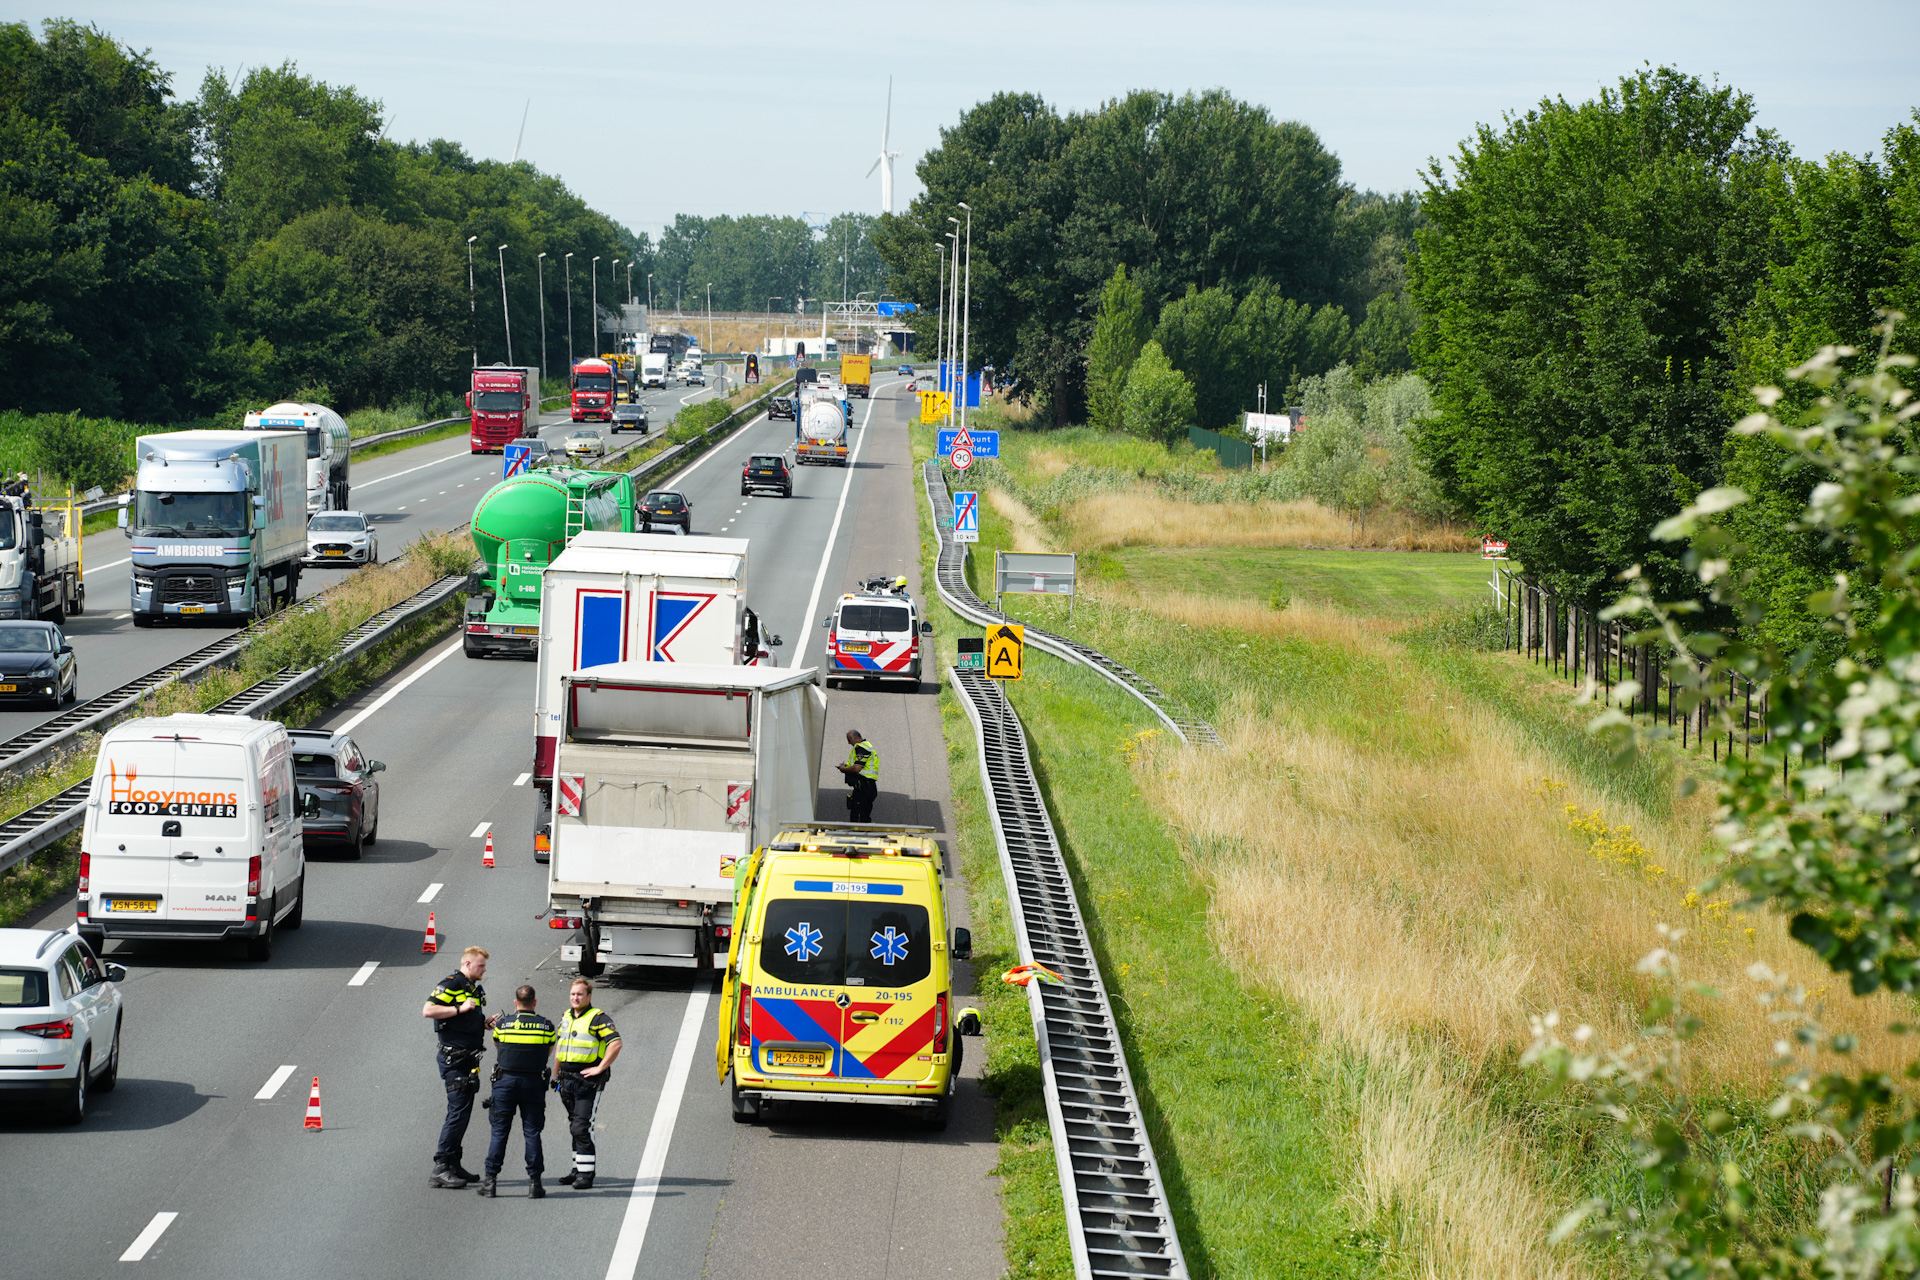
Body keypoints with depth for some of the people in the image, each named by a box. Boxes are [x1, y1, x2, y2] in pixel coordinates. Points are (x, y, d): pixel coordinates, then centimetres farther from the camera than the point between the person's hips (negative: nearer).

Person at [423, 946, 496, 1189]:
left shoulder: (473, 989, 19)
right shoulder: (451, 985, -10)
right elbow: (428, 1010, -21)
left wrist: (484, 1023, 11)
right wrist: (459, 1009, -21)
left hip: (468, 1058, 10)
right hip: (453, 1057, -10)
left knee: (461, 1112, 12)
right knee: (458, 1112, -13)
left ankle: (453, 1165, 18)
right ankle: (441, 1167, -13)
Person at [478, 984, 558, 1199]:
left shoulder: (502, 1024, 0)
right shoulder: (546, 1026, 1)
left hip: (505, 1080, 0)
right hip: (533, 1082, 0)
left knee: (499, 1132, 3)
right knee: (532, 1132, 4)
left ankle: (489, 1180, 1)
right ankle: (534, 1181, 1)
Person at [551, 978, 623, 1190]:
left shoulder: (598, 1019, -9)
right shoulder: (566, 1017, 14)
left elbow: (616, 1043, -18)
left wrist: (600, 1068, -19)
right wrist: (555, 1075, 24)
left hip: (588, 1081, -7)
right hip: (567, 1080, 7)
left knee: (582, 1128, -12)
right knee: (574, 1127, 14)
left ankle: (586, 1174, -10)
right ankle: (578, 1167, 22)